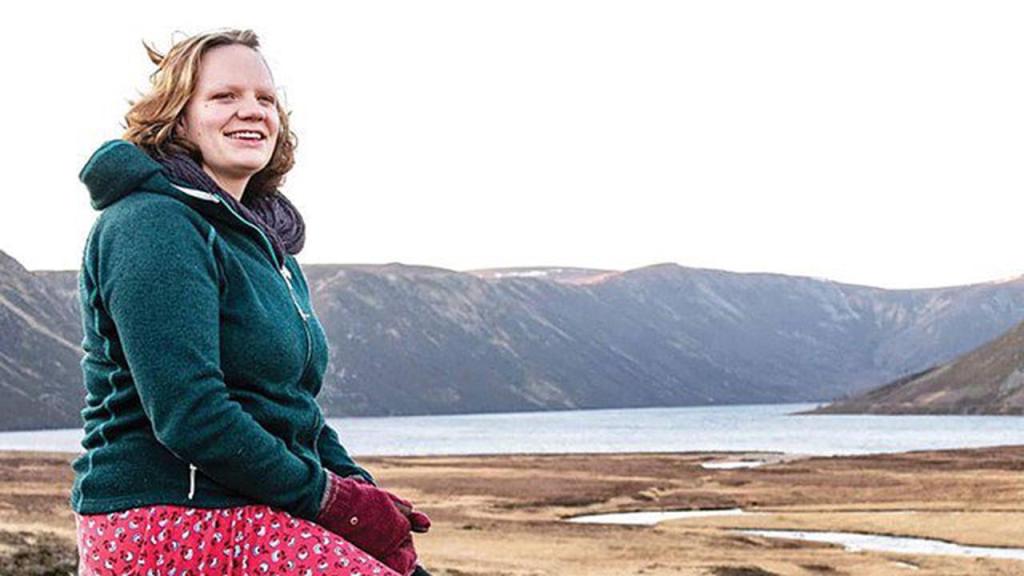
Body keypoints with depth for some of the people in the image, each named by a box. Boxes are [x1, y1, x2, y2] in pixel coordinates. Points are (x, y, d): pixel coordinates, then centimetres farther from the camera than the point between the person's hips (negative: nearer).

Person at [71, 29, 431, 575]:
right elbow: (188, 414, -21)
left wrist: (364, 494, 4)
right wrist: (333, 500, -14)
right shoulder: (151, 227, -11)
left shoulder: (266, 241, 20)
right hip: (171, 526, -10)